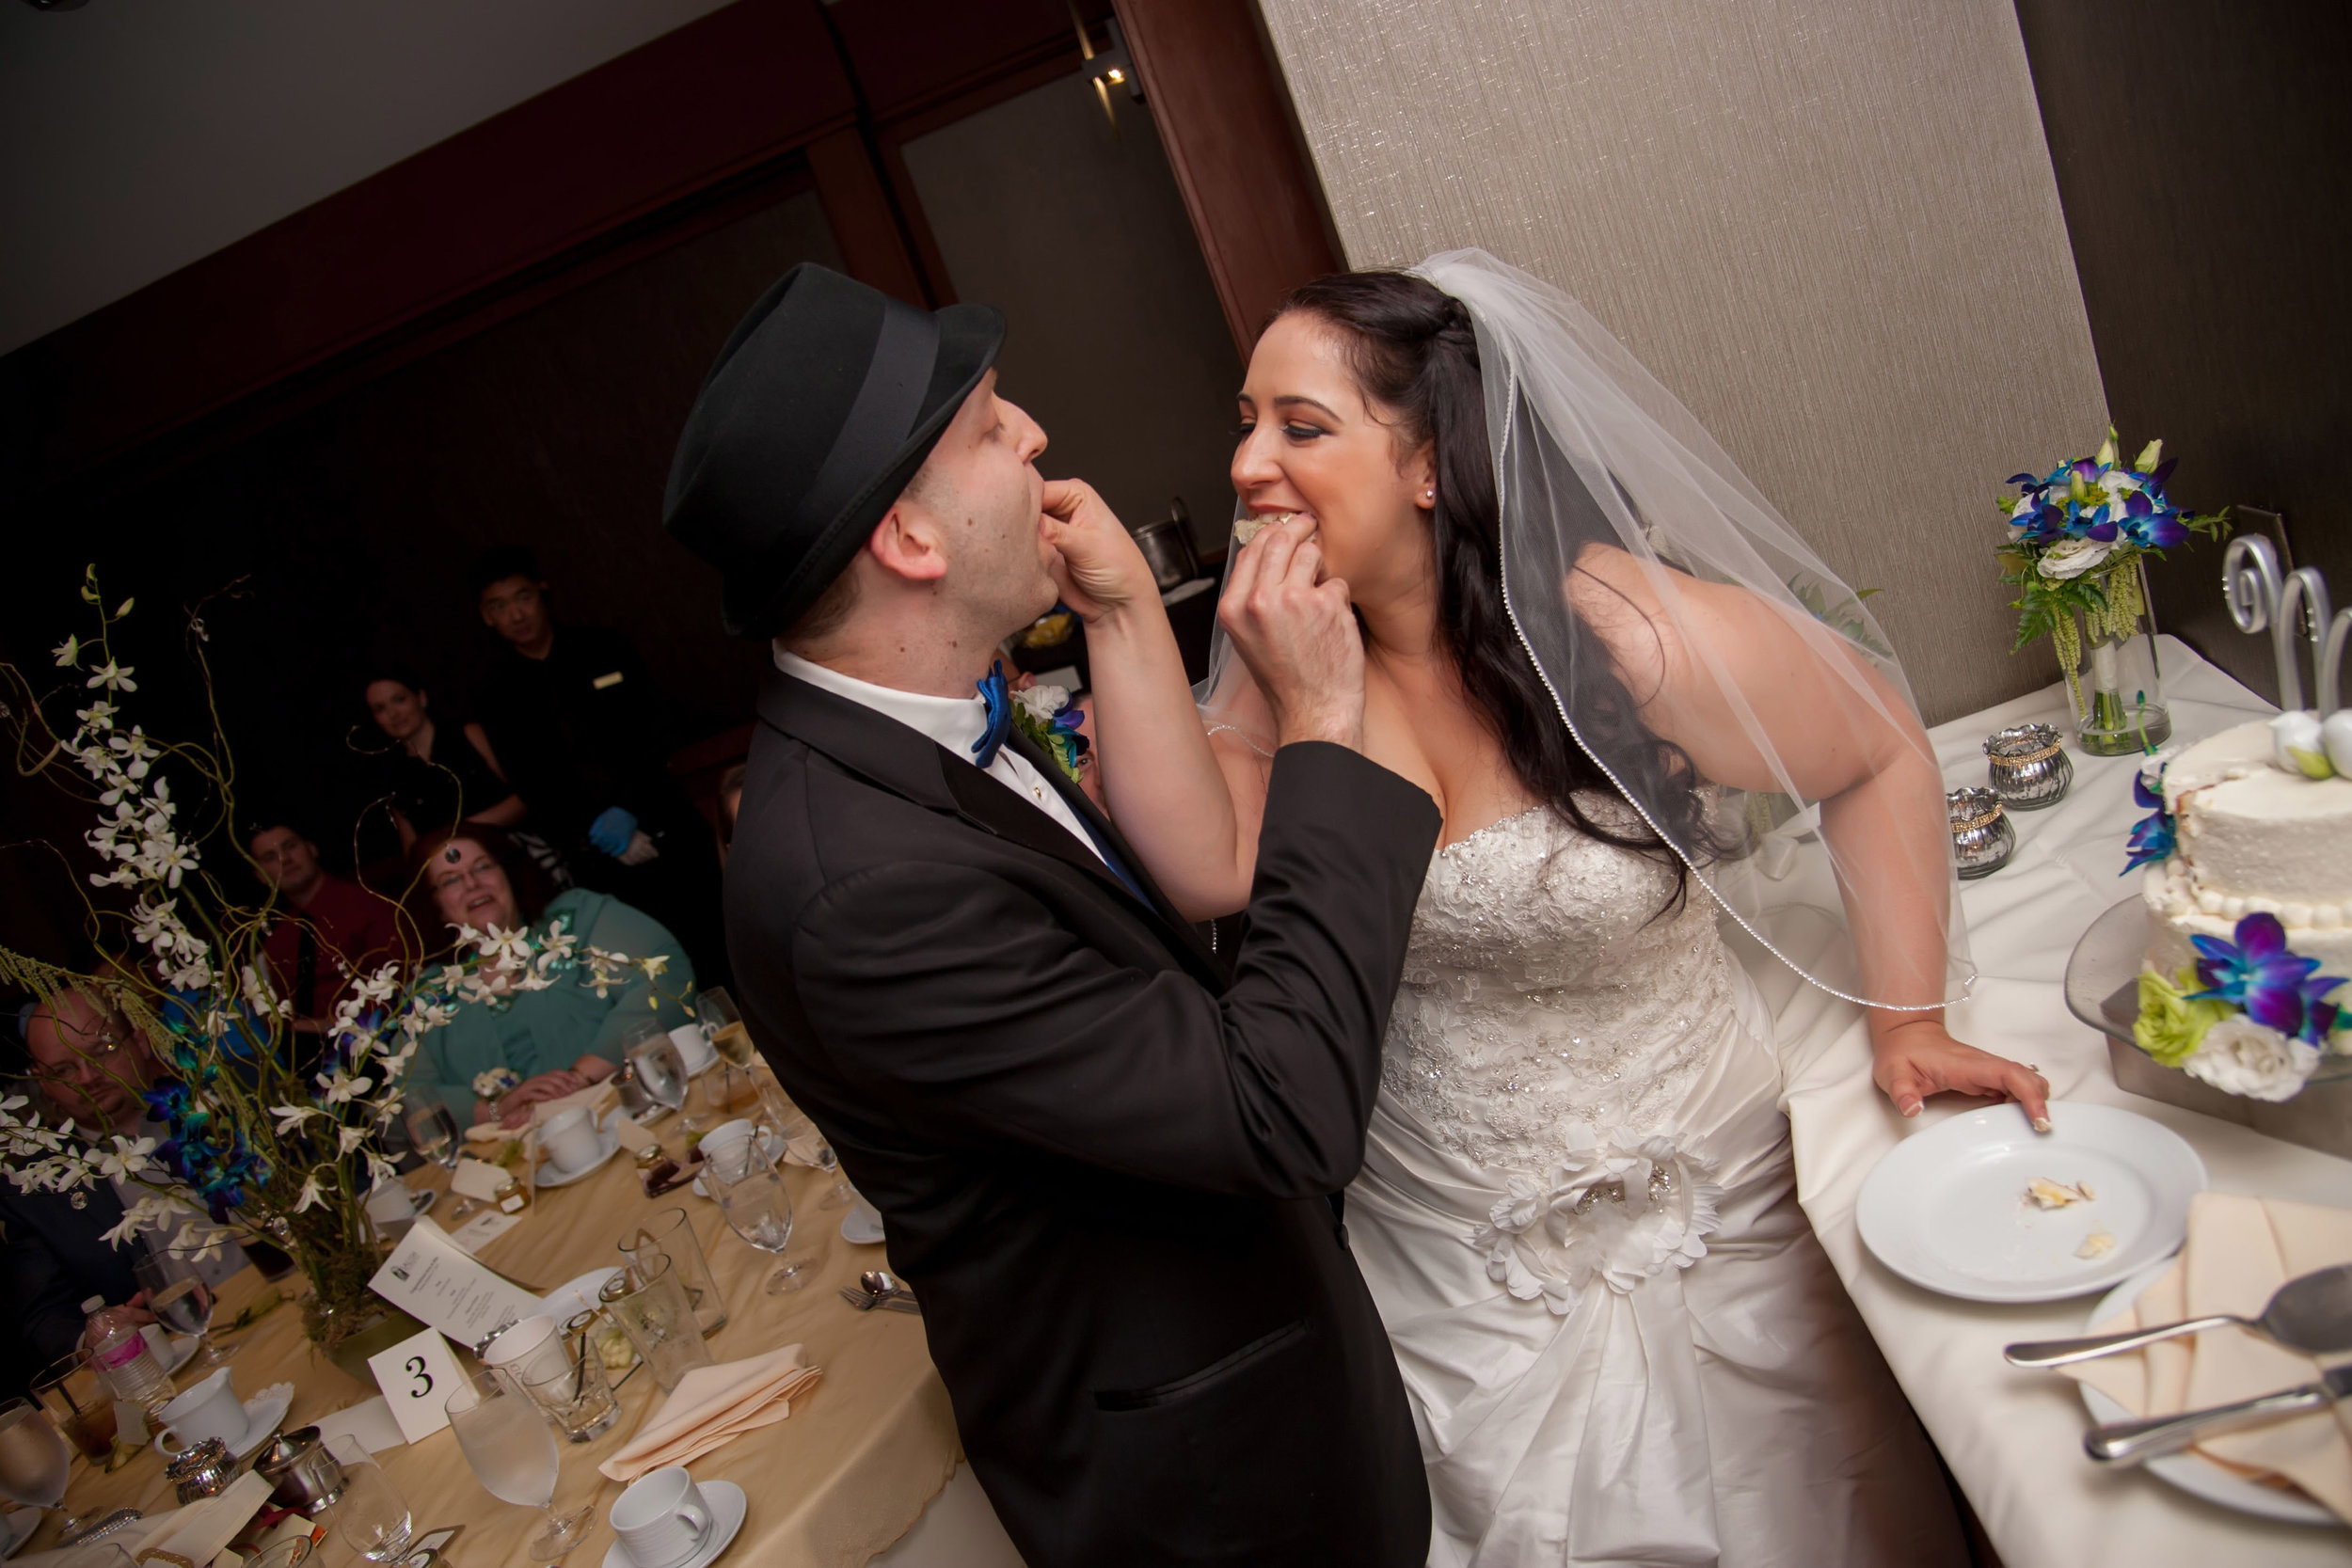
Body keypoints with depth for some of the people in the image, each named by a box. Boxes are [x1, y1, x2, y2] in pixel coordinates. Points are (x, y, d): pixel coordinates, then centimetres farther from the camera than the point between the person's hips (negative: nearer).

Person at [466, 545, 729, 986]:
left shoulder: (601, 649, 7)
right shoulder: (495, 693, 7)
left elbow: (657, 726, 2)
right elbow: (530, 785, 3)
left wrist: (627, 805, -11)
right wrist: (595, 832, -10)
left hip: (662, 825, 1)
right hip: (601, 861, 0)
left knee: (715, 942, -3)